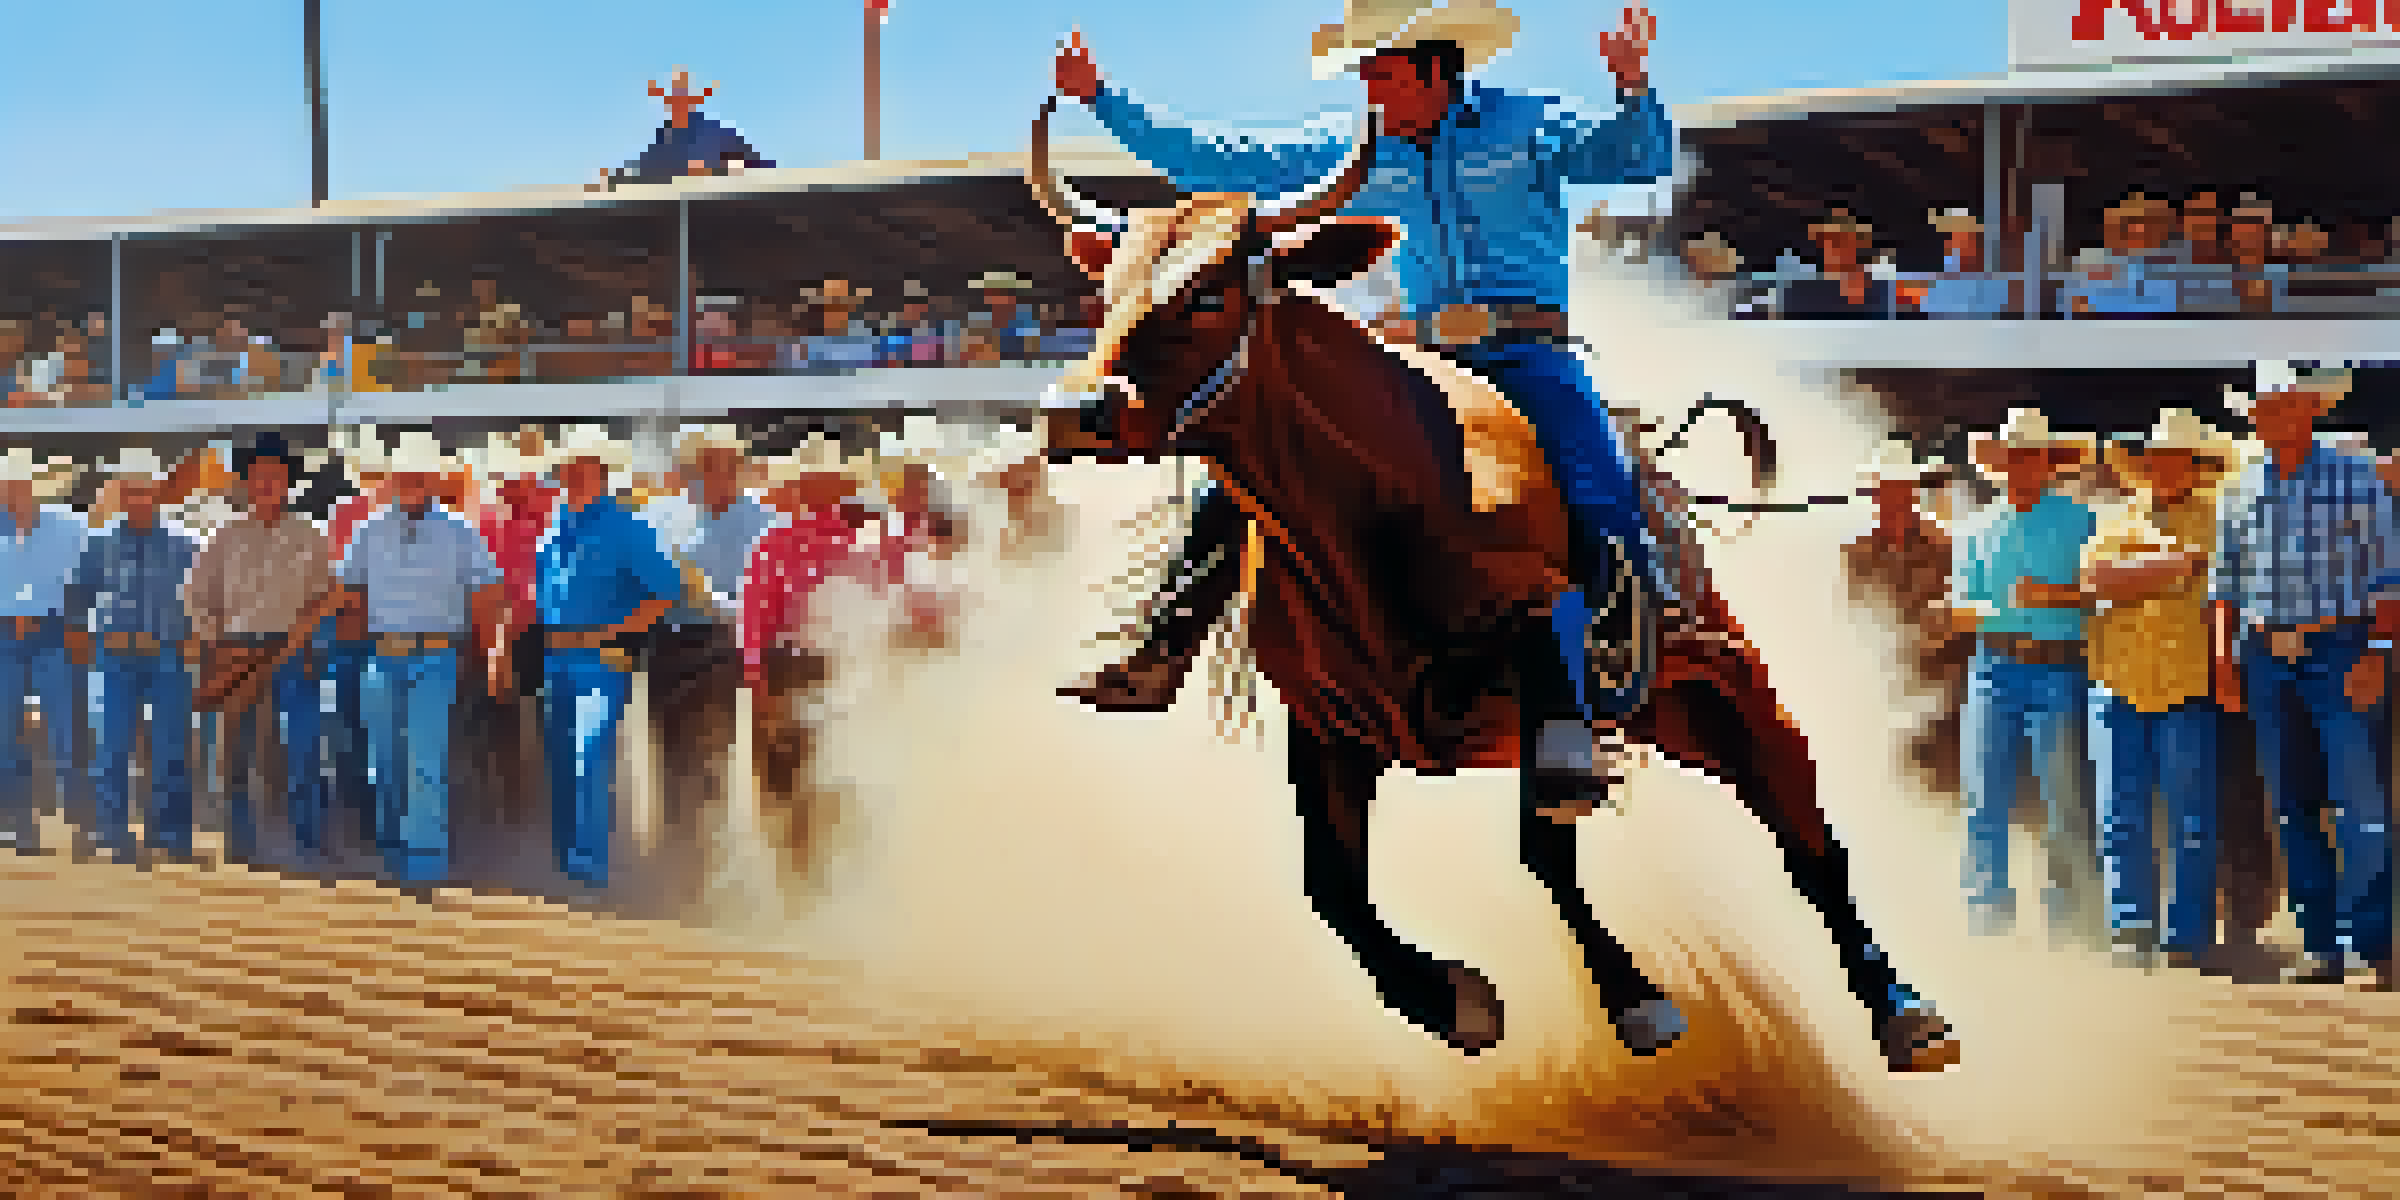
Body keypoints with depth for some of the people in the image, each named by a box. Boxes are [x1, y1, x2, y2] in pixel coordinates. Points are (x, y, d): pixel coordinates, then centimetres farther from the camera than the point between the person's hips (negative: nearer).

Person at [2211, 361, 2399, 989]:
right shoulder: (2240, 493, 12)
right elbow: (2224, 584, 16)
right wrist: (2224, 662, 8)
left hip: (2338, 649, -4)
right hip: (2265, 657, 4)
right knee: (2292, 806, 5)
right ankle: (2320, 943, 11)